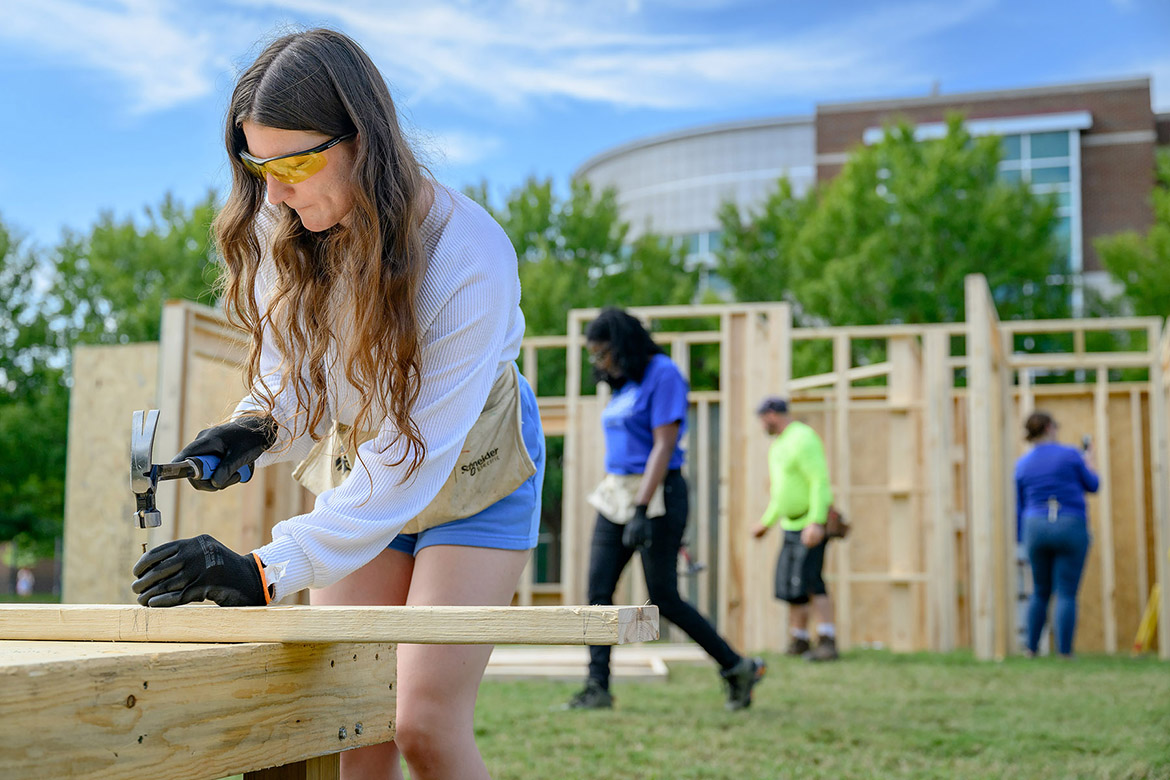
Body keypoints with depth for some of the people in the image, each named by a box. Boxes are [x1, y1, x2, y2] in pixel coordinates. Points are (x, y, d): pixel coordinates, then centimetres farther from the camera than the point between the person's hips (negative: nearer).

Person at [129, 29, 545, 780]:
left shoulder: (467, 259, -33)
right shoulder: (281, 230, -16)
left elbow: (412, 455, -34)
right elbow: (296, 376, -1)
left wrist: (270, 571, -39)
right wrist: (258, 428, -25)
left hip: (472, 480, -4)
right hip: (361, 473, 5)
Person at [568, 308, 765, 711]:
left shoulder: (663, 375, -10)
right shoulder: (624, 386, 16)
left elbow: (664, 446, -17)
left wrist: (641, 510, -24)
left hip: (655, 496, -8)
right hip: (616, 495, 8)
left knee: (664, 599, -5)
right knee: (598, 592, -2)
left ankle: (738, 668, 10)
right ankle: (597, 687, 0)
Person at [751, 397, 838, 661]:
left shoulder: (803, 439, -16)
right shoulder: (778, 445, 16)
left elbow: (821, 482, -23)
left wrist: (816, 522, -30)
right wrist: (766, 522, 28)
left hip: (812, 524, -10)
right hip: (791, 524, 10)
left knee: (810, 581, -19)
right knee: (790, 583, 9)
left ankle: (827, 642, -21)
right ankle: (798, 641, 18)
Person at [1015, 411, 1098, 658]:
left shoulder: (1022, 464, 6)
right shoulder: (1070, 455, -4)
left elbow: (1019, 508, 11)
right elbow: (1092, 485, 9)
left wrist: (1025, 538, 21)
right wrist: (1090, 462, 27)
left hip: (1035, 527, 3)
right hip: (1071, 527, -3)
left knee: (1040, 591, 17)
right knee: (1066, 593, 0)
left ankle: (1031, 648, 18)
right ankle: (1064, 652, -1)